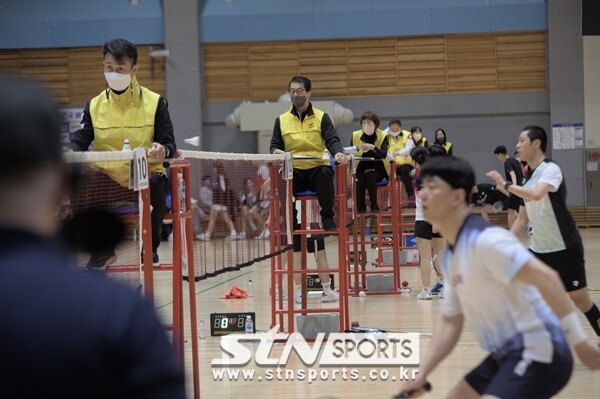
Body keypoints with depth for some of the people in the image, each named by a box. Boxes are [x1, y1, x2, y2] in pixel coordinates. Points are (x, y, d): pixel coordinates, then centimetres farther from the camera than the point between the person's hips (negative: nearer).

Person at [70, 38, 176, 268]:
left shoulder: (155, 103, 3)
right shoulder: (94, 106, 8)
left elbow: (169, 143, -2)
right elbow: (81, 140, 2)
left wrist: (163, 151, -28)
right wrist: (71, 152, -24)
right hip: (107, 182, 2)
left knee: (156, 183, -37)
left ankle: (150, 246, -8)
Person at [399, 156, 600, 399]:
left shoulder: (485, 239, -18)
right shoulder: (451, 257, 12)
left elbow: (546, 278, -28)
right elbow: (450, 323, 19)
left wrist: (580, 342, -28)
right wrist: (421, 376, 9)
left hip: (537, 355, -10)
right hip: (507, 356, 10)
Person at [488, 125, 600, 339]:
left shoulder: (550, 169, -15)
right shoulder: (529, 179, 9)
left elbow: (536, 194, -36)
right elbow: (522, 219, 14)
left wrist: (505, 184, -28)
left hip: (564, 249, -7)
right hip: (539, 248, 8)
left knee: (579, 300, -1)